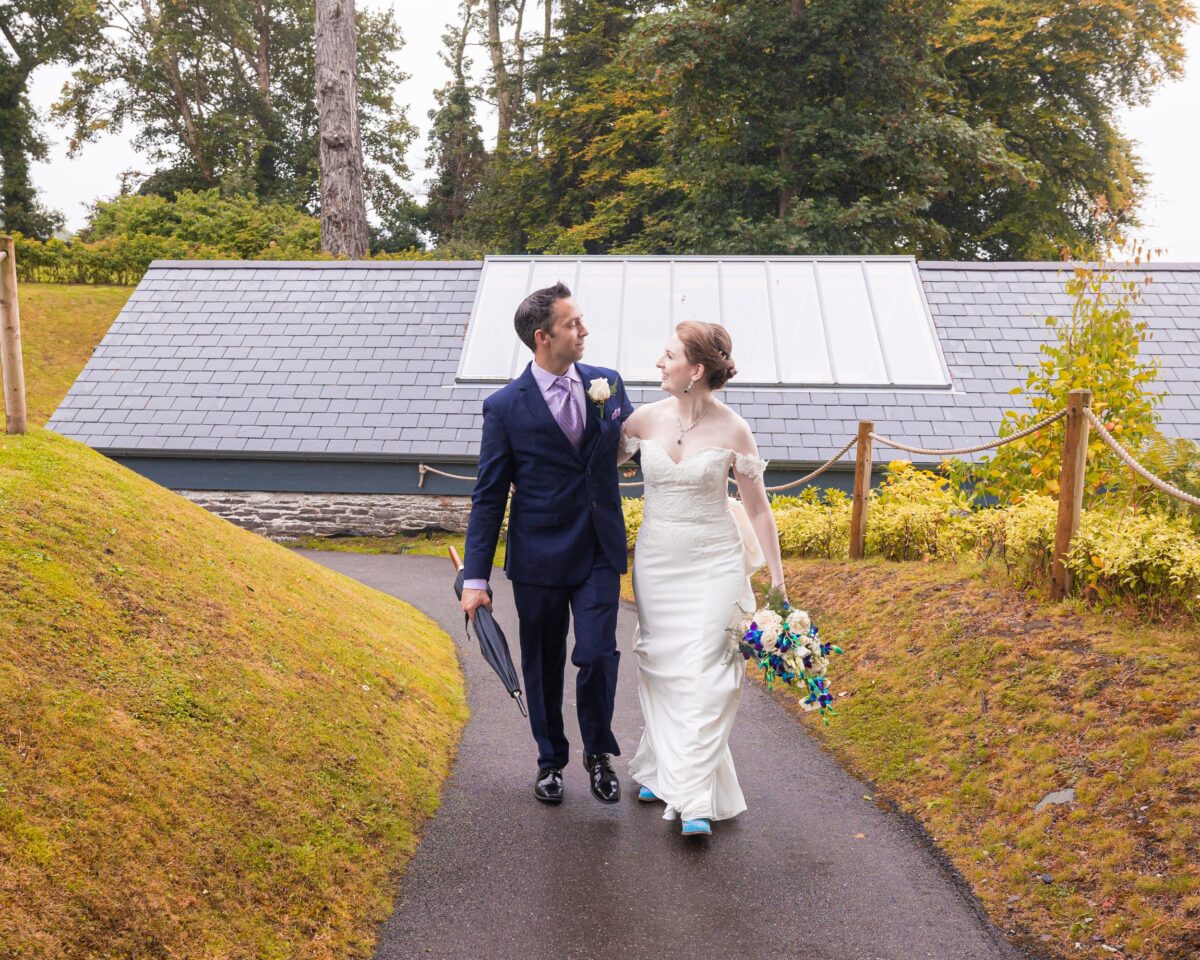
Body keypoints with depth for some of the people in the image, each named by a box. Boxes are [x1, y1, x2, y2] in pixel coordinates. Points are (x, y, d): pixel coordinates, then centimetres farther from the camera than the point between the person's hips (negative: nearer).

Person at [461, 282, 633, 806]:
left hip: (600, 553, 2)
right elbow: (488, 498, -6)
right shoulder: (505, 407, -9)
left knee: (598, 656, -5)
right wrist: (475, 577, -9)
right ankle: (551, 758, 36)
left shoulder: (607, 384, 1)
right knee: (544, 666, 12)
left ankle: (599, 753, 23)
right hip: (539, 558, -1)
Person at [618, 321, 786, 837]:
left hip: (713, 563, -3)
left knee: (703, 673, -7)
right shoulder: (646, 418, -3)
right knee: (660, 667, 12)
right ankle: (662, 769, 30)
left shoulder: (732, 430, -9)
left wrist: (777, 576, 0)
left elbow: (757, 508, -2)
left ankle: (695, 799, -3)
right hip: (656, 562, 3)